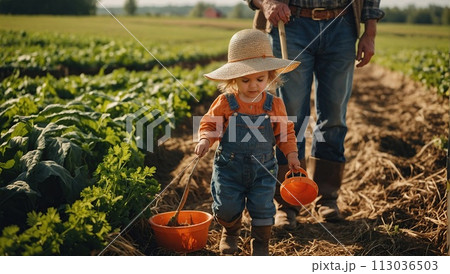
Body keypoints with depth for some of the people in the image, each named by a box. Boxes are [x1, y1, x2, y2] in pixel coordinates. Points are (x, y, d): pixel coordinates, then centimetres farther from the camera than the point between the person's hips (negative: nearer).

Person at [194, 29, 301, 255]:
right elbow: (209, 124, -2)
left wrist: (291, 154, -3)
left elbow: (285, 132, 5)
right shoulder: (225, 103, -9)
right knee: (227, 207, 4)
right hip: (229, 167, 0)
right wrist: (205, 140, -20)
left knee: (263, 207, 0)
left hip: (263, 169, 1)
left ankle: (261, 245, 24)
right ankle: (230, 232, 38)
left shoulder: (274, 105, -4)